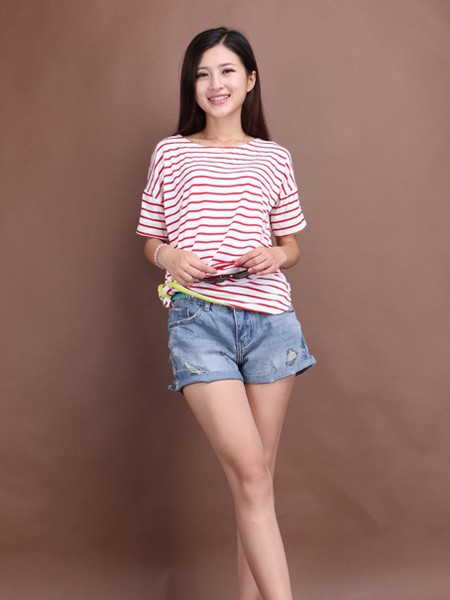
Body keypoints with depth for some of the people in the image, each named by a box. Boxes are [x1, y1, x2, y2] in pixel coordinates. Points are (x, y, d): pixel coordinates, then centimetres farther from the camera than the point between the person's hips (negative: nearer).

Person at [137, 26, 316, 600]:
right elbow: (151, 241, 14)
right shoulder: (170, 153, 10)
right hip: (198, 320, -2)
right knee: (250, 474, -12)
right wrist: (170, 256, -8)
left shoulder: (274, 158, 13)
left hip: (269, 318, 2)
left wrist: (275, 255, -4)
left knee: (257, 476, 5)